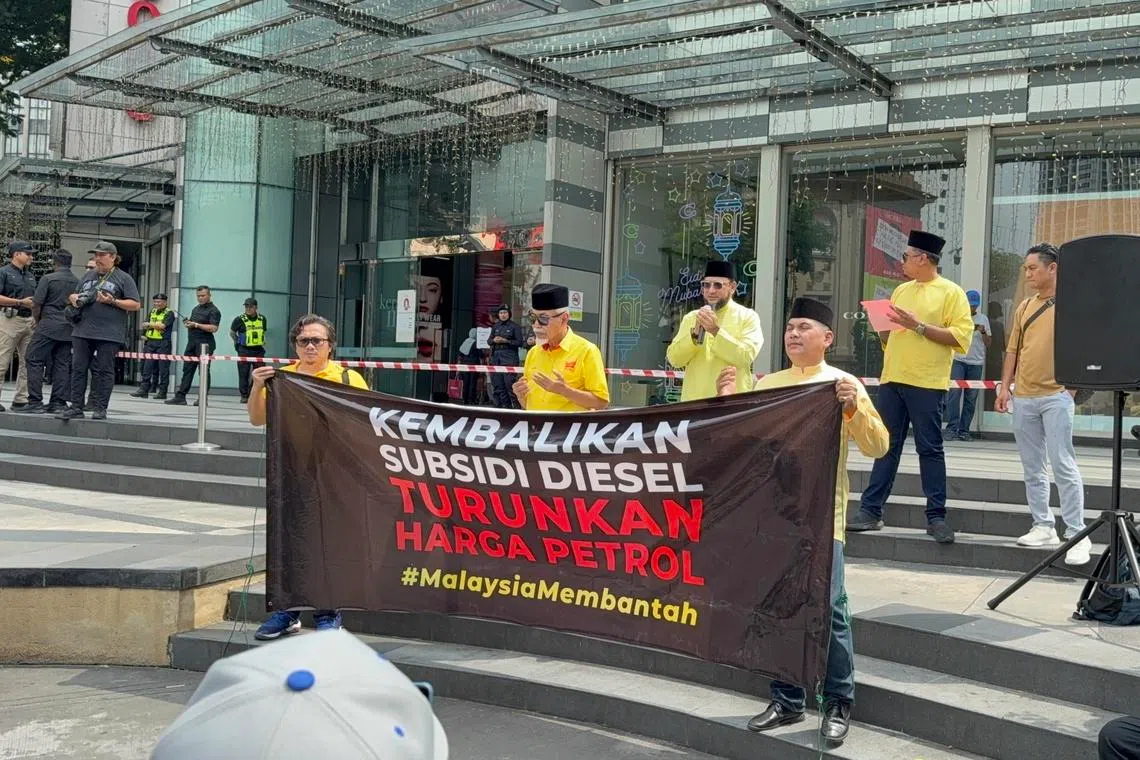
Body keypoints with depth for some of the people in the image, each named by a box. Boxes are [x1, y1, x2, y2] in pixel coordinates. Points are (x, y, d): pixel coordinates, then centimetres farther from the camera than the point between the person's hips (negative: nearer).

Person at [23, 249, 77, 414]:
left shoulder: (49, 279, -6)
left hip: (48, 326, -5)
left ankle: (35, 402, -4)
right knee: (62, 364, 7)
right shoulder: (78, 282, 6)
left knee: (35, 361, 1)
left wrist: (37, 321, 10)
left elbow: (36, 304, -6)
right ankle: (59, 402, 5)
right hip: (68, 329, 5)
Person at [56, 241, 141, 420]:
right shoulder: (88, 276, 18)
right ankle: (76, 407, 8)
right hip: (82, 331, 5)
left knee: (104, 371, -1)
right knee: (78, 369, 4)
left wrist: (113, 301, -15)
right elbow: (73, 295, 29)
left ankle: (100, 408, 5)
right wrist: (74, 298, 5)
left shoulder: (123, 278, 2)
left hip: (109, 334, -5)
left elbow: (135, 305, -4)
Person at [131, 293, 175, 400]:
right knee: (147, 367, 2)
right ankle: (144, 389, 3)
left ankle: (162, 392, 0)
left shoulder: (169, 313, -2)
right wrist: (156, 326, -5)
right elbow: (145, 325, 15)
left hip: (163, 344, -6)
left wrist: (149, 324, -1)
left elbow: (162, 325, -13)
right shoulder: (152, 312, 18)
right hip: (150, 342, 6)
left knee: (163, 369, -4)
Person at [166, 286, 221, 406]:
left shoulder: (213, 310, -6)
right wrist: (187, 323, 6)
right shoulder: (196, 309, 20)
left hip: (204, 344, -8)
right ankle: (180, 396, 6)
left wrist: (196, 325, -17)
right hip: (192, 342, 8)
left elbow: (213, 328, -18)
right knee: (187, 369, 6)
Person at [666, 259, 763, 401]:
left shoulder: (747, 316, 3)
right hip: (693, 401, 3)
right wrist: (695, 333, -12)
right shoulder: (690, 317, 12)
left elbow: (746, 357, -12)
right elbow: (674, 359, 3)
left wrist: (715, 330, -18)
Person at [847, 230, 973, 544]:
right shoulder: (901, 291, 18)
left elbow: (961, 335, -11)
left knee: (930, 449, -1)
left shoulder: (951, 292, -1)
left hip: (926, 383, -6)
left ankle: (936, 516, 5)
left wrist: (919, 325, -15)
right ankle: (871, 510, 10)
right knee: (885, 447, 7)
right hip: (891, 380, 6)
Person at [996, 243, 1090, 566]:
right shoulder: (1024, 308, 14)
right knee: (1032, 468, 9)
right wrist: (1005, 387, 10)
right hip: (1023, 397, 6)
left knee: (1063, 465, -9)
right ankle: (1043, 526, 18)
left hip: (1056, 395, -6)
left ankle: (1077, 535, -4)